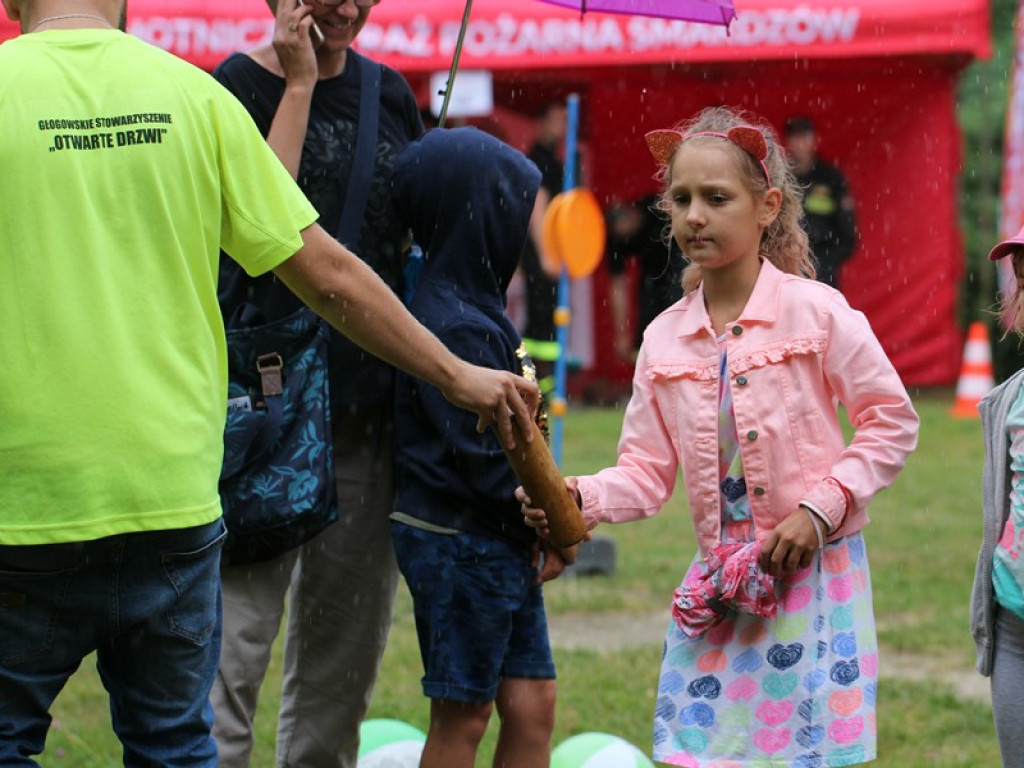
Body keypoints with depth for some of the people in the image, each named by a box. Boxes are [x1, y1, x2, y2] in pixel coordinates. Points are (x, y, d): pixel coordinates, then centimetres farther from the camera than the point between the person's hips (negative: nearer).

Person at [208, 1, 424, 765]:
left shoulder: (389, 93, 13)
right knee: (234, 641, -10)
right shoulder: (241, 85, -4)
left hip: (369, 411, 6)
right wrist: (299, 82, -13)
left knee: (347, 646, 9)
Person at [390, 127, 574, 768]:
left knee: (532, 703, 11)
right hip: (461, 543, -9)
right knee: (462, 716, 0)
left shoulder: (478, 307, 12)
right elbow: (481, 453, -22)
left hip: (504, 544, 9)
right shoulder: (453, 324, -19)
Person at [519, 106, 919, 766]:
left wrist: (821, 508, -12)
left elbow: (892, 421, -4)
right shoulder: (665, 339, 6)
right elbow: (648, 470, 6)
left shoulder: (817, 311, -7)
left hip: (814, 573, -4)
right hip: (717, 585, 4)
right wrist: (584, 498, -14)